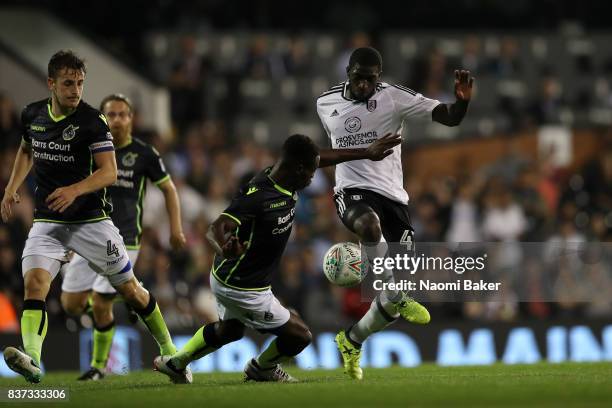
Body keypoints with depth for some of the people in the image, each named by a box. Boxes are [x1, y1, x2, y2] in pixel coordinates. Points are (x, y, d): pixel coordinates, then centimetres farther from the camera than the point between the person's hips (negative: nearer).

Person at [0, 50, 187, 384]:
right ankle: (31, 360, -39)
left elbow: (109, 172, -17)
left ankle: (168, 350, 27)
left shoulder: (92, 120, -12)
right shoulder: (32, 115, 3)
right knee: (34, 282, -23)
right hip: (47, 221, 3)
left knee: (130, 289, 6)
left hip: (90, 219, -3)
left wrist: (75, 190, -34)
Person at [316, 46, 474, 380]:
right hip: (352, 190, 0)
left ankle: (352, 341, 25)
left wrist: (462, 101, -30)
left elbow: (450, 118, -12)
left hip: (392, 195, 0)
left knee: (396, 295, 0)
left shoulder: (395, 98, -5)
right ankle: (398, 298, -30)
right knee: (369, 224, -42)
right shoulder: (325, 103, 7)